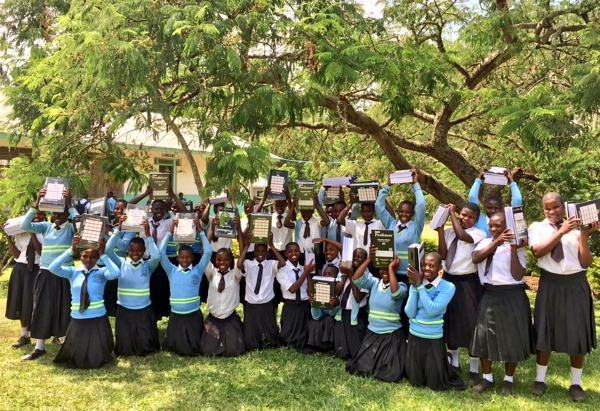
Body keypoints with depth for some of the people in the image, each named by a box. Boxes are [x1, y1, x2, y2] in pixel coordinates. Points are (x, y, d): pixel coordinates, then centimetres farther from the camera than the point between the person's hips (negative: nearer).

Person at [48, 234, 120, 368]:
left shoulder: (102, 272, -5)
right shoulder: (72, 272, 1)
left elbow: (115, 273, -27)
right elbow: (53, 268, -14)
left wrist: (103, 254, -21)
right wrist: (71, 249, -17)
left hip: (98, 320, -2)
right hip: (77, 320, 2)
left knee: (96, 359, 6)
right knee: (77, 359, 12)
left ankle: (97, 351, 41)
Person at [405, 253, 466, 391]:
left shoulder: (448, 287, -13)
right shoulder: (415, 284, -3)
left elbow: (432, 310, -24)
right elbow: (410, 313, -10)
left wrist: (419, 285, -23)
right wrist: (415, 286, -17)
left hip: (433, 339, -3)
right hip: (414, 337, 3)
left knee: (435, 384, 9)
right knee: (415, 382, 16)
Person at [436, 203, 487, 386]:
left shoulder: (479, 234, -8)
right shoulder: (449, 232, 5)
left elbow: (462, 236, -28)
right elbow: (442, 255, -4)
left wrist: (452, 214, -18)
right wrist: (440, 230, -11)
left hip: (467, 283, -5)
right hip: (448, 280, 5)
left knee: (470, 324, 0)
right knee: (450, 322, 15)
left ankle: (474, 370, 15)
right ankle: (453, 364, 32)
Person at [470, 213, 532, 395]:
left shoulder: (517, 248, -4)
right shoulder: (485, 243, 7)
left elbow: (518, 276, -14)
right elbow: (475, 258, -14)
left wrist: (513, 249, -19)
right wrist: (496, 242, -21)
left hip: (512, 297, -3)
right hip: (489, 296, 3)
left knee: (511, 338, 6)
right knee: (484, 337, 7)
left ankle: (508, 380, 24)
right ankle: (487, 378, 23)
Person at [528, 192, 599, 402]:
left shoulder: (575, 227, 1)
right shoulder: (537, 227, 0)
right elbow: (537, 252, -18)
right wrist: (561, 231, -20)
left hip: (576, 284, 1)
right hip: (550, 284, -1)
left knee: (577, 334, 7)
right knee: (546, 332, 7)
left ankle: (576, 384, 23)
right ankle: (540, 380, 22)